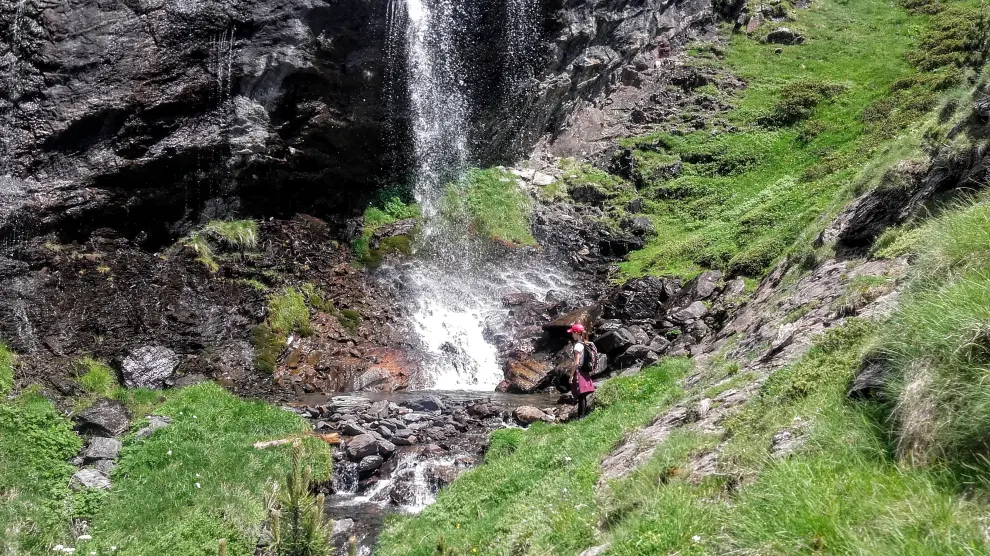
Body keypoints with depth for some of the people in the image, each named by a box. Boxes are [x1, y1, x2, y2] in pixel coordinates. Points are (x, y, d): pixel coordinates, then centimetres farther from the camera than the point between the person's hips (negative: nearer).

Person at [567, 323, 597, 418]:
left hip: (580, 373, -9)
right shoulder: (588, 344, 8)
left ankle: (581, 417, -1)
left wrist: (571, 375, -13)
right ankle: (584, 415, 23)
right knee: (583, 397, 16)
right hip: (586, 373, 9)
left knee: (580, 397, -4)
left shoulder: (578, 345, -17)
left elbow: (576, 363, -19)